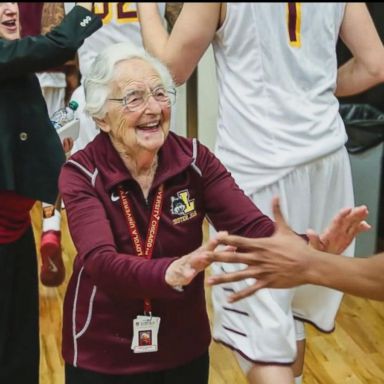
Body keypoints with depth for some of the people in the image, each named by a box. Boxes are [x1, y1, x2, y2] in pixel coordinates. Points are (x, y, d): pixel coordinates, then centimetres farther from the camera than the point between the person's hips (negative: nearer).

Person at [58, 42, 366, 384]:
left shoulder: (194, 159, -9)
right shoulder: (81, 174, -16)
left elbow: (252, 228, -20)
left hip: (184, 349, 3)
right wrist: (171, 272, -50)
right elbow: (100, 262, -31)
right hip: (102, 355, -2)